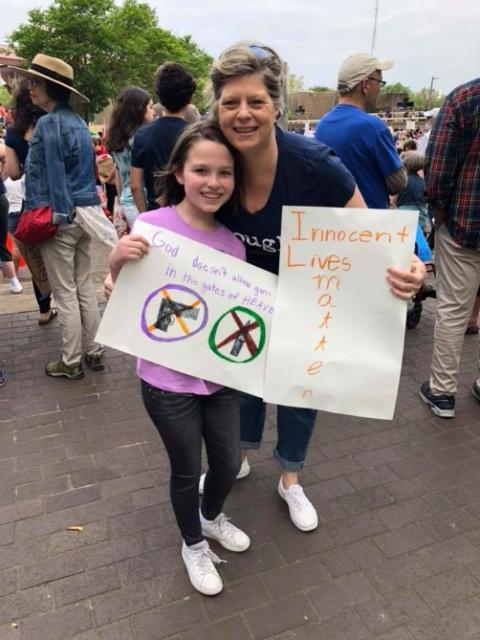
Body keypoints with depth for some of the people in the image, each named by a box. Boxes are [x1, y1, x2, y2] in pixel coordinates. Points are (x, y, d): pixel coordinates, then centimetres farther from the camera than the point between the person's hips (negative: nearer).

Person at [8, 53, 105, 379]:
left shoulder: (48, 124, -13)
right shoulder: (78, 121, 13)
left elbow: (52, 175, -17)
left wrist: (54, 216, -14)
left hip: (59, 216, -8)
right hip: (85, 211, 8)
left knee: (65, 293, 1)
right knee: (84, 286, 14)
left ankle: (71, 362, 12)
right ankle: (95, 352, 23)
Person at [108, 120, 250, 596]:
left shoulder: (232, 242, -3)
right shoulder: (151, 225, -16)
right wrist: (117, 263, -28)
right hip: (167, 381, -4)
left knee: (229, 464, 19)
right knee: (187, 470, 14)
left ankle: (212, 517, 53)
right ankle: (193, 544, 45)